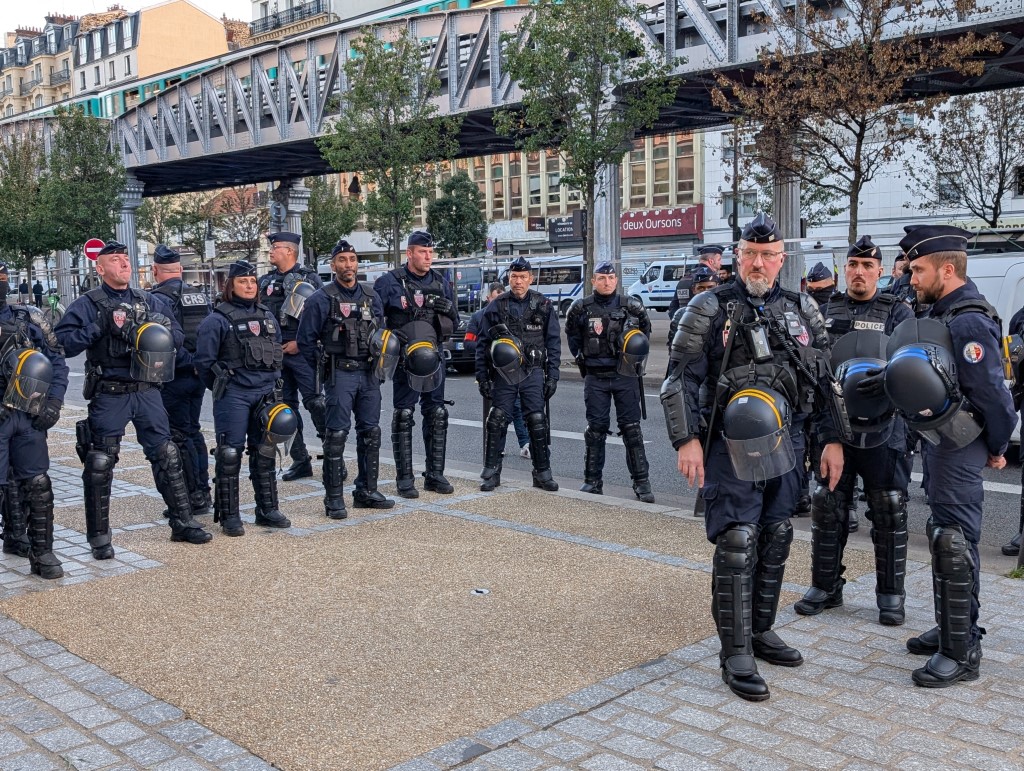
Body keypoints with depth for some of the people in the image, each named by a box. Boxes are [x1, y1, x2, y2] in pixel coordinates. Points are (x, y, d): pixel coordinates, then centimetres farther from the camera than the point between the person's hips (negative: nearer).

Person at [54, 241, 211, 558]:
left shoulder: (150, 301, 11)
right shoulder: (88, 304, -2)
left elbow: (176, 336, 8)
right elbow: (63, 342, -11)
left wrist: (155, 329, -11)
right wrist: (98, 327, -19)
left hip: (147, 391, 4)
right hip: (109, 395, -4)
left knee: (166, 456, 8)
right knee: (100, 464, 1)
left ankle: (182, 523, 20)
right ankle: (99, 537, 12)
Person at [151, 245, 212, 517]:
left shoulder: (159, 298, -11)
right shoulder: (200, 296, 12)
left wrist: (188, 362, -13)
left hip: (173, 377, -7)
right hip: (198, 375, 8)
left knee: (180, 436, -2)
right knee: (193, 431, 16)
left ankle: (196, 496, -1)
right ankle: (203, 492, 20)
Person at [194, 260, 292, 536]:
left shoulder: (267, 316, 12)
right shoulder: (218, 319, -6)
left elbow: (278, 354, 20)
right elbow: (203, 360, -6)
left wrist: (271, 383, 14)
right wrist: (222, 387, 1)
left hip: (265, 394, 6)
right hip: (233, 397, -6)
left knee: (265, 452, 11)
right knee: (230, 455, -2)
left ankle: (267, 509, 21)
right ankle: (229, 516, 5)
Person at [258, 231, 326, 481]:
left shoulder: (309, 278, -3)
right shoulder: (266, 281, 13)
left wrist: (301, 343, -12)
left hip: (302, 351, -6)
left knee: (314, 401, -10)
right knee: (286, 406, 8)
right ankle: (300, 461, 16)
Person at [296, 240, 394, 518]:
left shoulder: (371, 296, 10)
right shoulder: (321, 299, -5)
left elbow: (381, 332, 21)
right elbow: (305, 340, -2)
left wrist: (378, 360, 12)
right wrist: (324, 367, 0)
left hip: (369, 373, 5)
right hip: (340, 375, -5)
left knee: (370, 432, 9)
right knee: (337, 435, -6)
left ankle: (366, 491, 20)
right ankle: (334, 498, 0)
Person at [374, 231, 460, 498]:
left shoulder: (442, 283, 11)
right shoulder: (390, 282, -4)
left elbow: (454, 322, 16)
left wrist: (449, 308, -6)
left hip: (434, 357, 5)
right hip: (404, 358, -5)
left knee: (437, 415, 8)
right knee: (403, 417, -2)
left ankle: (435, 474, 19)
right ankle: (404, 478, 5)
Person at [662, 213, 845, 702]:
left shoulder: (802, 309, 10)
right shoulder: (711, 309, -3)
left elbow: (824, 379, 14)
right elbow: (681, 379, -5)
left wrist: (832, 439, 9)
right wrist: (686, 440, -14)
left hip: (785, 445, 5)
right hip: (731, 445, -5)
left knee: (776, 542, 13)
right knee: (737, 546, -7)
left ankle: (761, 631, 29)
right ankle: (735, 653, 1)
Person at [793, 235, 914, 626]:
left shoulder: (897, 313, 1)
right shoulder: (826, 311, 9)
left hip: (882, 429, -3)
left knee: (888, 514, 5)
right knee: (826, 510, 9)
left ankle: (891, 595, 17)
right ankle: (825, 587, 23)